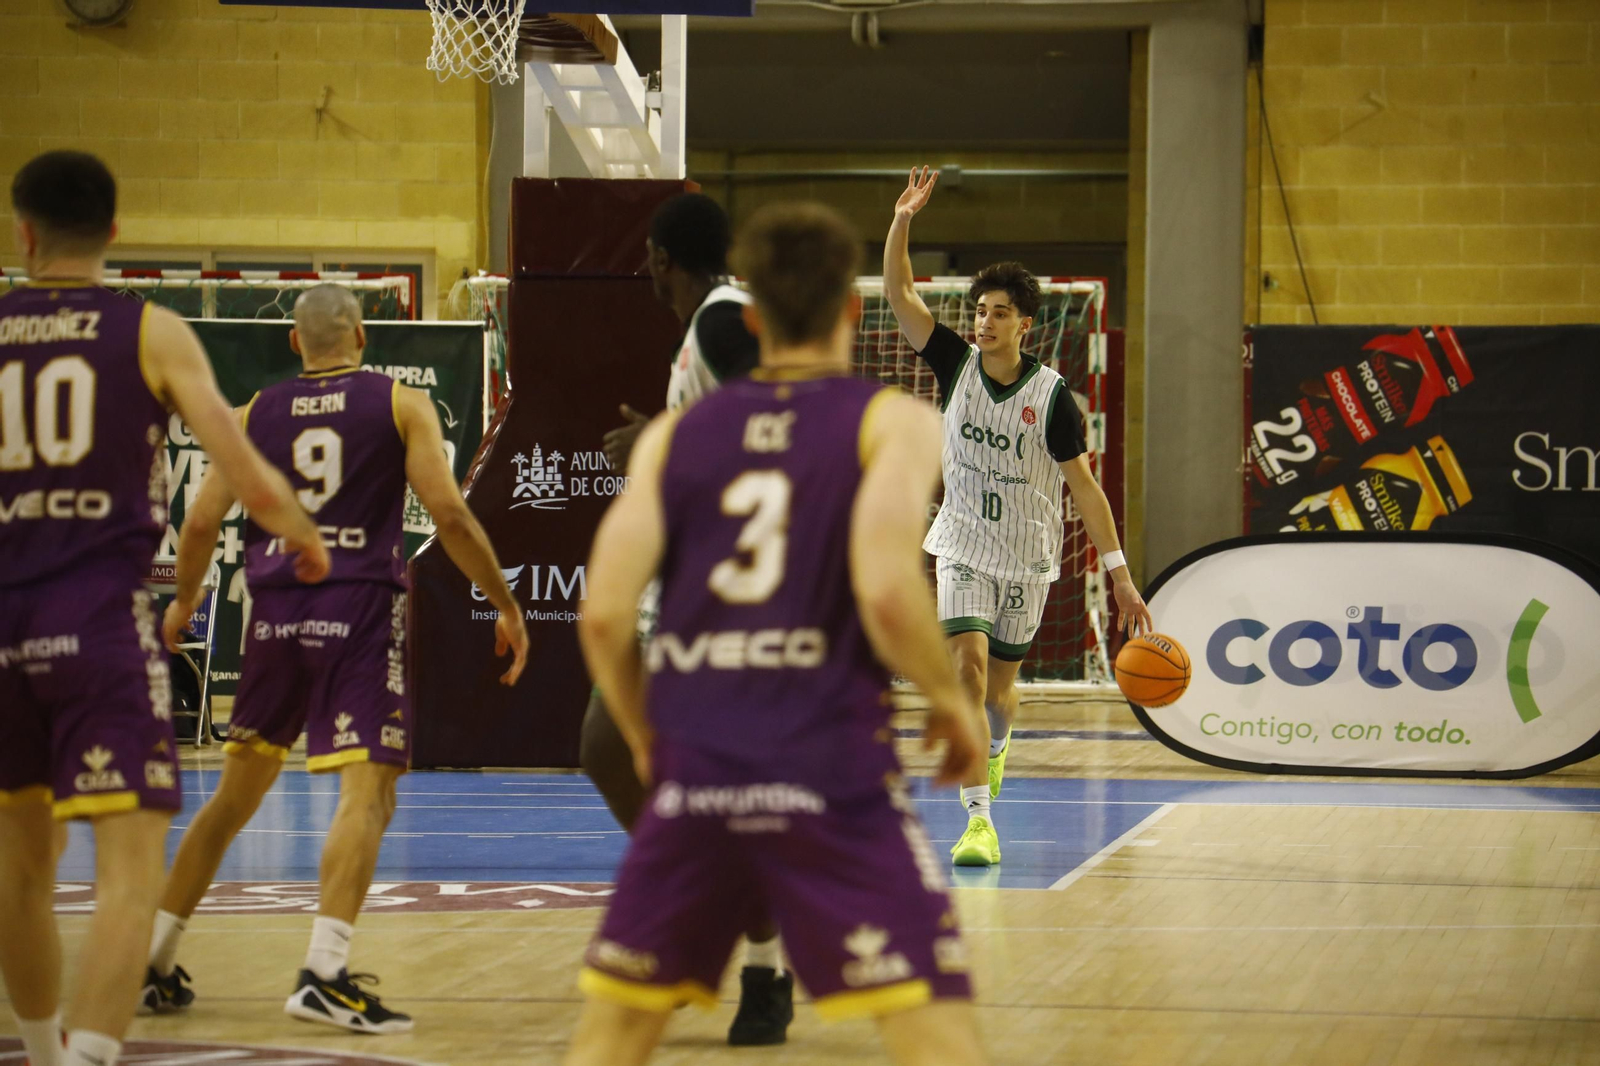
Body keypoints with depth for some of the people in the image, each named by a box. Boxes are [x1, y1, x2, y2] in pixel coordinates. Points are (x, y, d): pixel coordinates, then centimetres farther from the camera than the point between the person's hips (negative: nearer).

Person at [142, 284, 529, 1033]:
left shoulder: (256, 413, 12)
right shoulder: (401, 405, 4)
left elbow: (201, 521, 9)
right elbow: (448, 512, -5)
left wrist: (184, 602, 27)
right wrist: (506, 604, 3)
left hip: (276, 607, 4)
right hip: (360, 609, -4)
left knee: (237, 790, 17)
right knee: (368, 791, -8)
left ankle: (152, 965, 22)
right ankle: (324, 975, -23)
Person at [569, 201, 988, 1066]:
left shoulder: (675, 434, 11)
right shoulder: (892, 423, 1)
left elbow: (604, 616, 3)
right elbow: (888, 591, -15)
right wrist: (952, 700, 2)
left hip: (695, 776, 4)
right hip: (833, 775, -4)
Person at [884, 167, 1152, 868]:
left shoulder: (1052, 395, -11)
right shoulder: (956, 365, -5)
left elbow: (1084, 485, -8)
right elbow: (899, 296, -10)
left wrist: (1120, 576, -11)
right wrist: (902, 221, -24)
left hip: (1028, 559, 0)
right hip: (964, 548, 1)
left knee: (999, 688, 10)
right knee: (967, 664, -19)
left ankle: (998, 744, 49)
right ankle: (978, 820, -20)